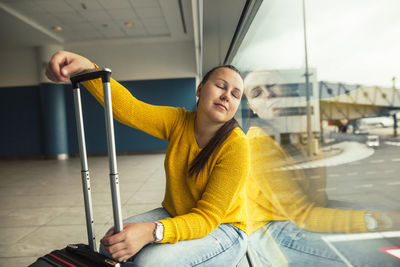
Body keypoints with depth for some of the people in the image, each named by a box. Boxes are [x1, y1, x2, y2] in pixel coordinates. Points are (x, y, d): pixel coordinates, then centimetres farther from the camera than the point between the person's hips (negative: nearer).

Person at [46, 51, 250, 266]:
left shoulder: (236, 145, -23)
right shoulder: (179, 121, -8)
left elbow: (207, 217, -25)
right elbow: (129, 108, -23)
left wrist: (152, 231, -40)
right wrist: (88, 69, -40)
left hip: (222, 229, -4)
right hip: (175, 215, 5)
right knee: (110, 245, -16)